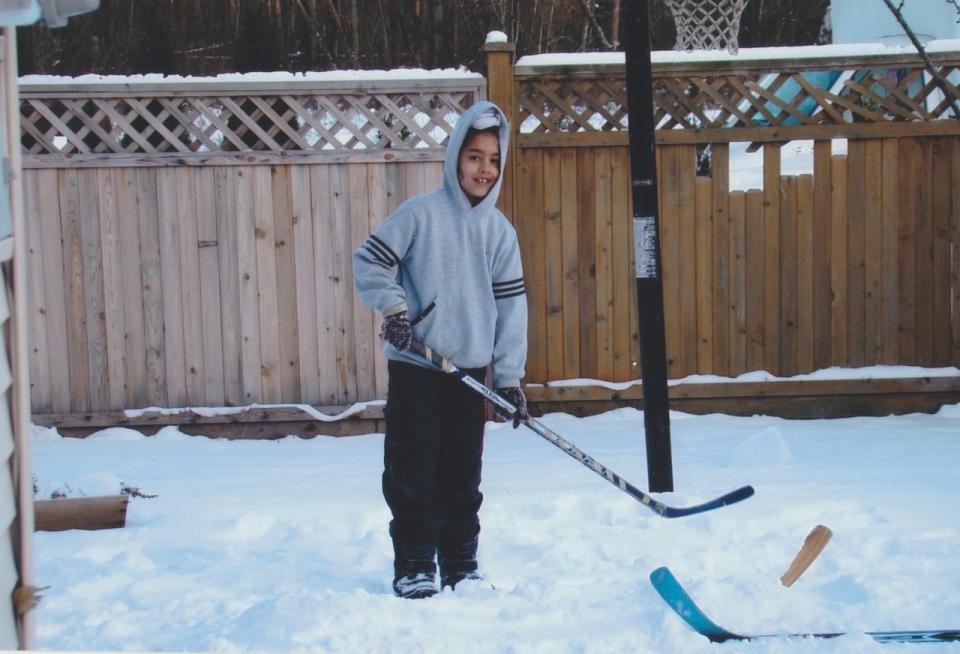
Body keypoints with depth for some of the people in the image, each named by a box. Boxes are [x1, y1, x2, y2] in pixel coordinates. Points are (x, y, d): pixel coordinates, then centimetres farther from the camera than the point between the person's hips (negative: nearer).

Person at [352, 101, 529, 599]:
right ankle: (414, 568, 11)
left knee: (463, 474, 10)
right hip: (414, 366, -3)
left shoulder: (499, 230, 4)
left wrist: (510, 376, -1)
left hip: (469, 369, 4)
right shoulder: (421, 213, -8)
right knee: (413, 472, -1)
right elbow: (368, 261, -5)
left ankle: (461, 566, 22)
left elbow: (511, 305, 4)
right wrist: (393, 307, -19)